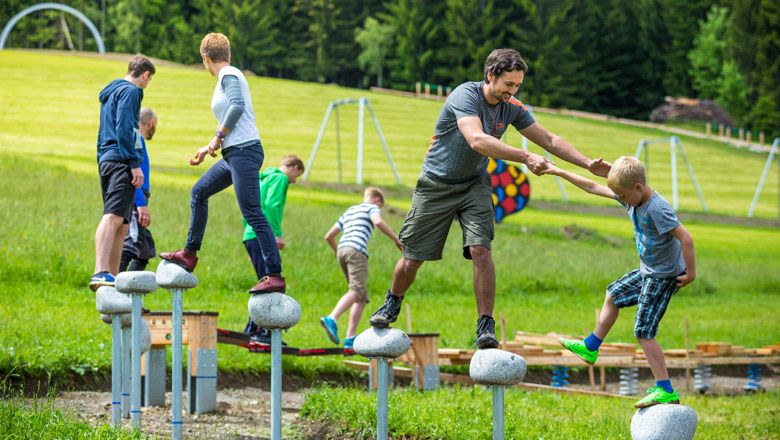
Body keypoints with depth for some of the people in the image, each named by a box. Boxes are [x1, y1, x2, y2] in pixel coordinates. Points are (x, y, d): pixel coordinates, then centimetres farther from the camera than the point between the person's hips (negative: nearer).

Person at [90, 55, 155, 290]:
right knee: (114, 217, -22)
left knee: (121, 223, 12)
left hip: (105, 160, 10)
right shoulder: (130, 91, -4)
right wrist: (135, 164, -17)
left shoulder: (110, 92, 25)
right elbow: (124, 129, -14)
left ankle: (112, 275, 10)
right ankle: (101, 272, -36)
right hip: (120, 161, -10)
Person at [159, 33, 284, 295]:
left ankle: (275, 277, -15)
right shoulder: (228, 77, 21)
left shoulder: (228, 75, -7)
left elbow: (238, 106, -24)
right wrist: (208, 149, 29)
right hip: (235, 154, 10)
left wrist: (218, 138, -14)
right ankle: (189, 255, 28)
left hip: (244, 151, -10)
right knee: (199, 193, 21)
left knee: (252, 213, -13)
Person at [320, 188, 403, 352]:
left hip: (342, 249, 8)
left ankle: (350, 339, -3)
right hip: (356, 250, -8)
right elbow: (378, 222, -13)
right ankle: (332, 318, -44)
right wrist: (396, 240, -7)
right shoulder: (372, 208, 12)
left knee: (362, 296, 9)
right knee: (356, 291, -19)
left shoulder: (349, 211, 32)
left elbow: (329, 236, 31)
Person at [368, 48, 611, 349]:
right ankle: (392, 304, 32)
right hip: (436, 185, -3)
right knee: (413, 256, 3)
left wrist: (588, 164, -11)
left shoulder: (512, 108, -6)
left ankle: (486, 327, -16)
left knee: (480, 249, -18)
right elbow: (477, 140, -41)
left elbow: (550, 140, 1)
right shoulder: (465, 96, -25)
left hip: (474, 185, 3)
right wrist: (526, 158, -49)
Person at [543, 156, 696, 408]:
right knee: (613, 295, 27)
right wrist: (559, 172, 12)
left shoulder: (657, 209, -29)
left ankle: (666, 391, -10)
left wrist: (691, 273, -25)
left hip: (664, 276, -10)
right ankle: (590, 348, 46)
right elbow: (593, 188, 9)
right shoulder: (633, 198, 0)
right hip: (648, 272, 10)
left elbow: (686, 238, -32)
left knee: (644, 333, -11)